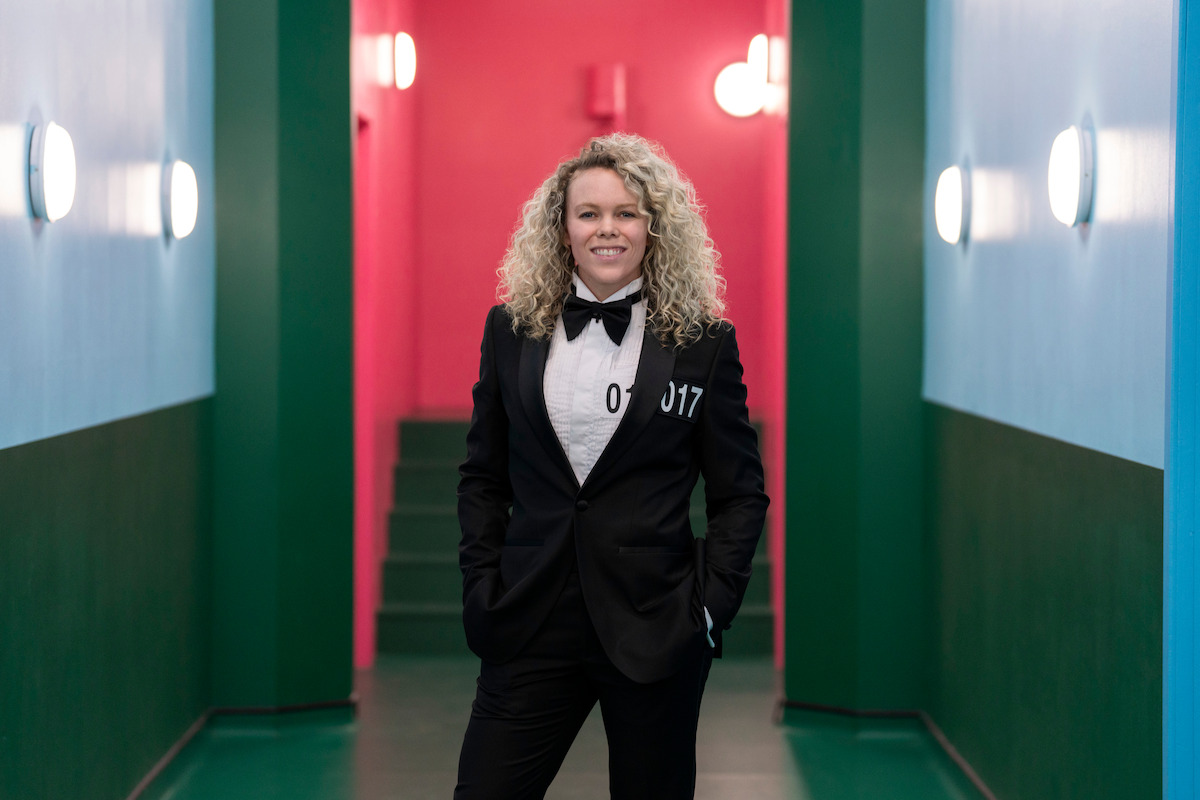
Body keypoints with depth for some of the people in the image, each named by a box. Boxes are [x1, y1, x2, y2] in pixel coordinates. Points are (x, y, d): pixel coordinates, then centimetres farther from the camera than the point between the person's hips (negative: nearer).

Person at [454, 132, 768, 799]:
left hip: (656, 632, -2)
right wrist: (484, 585, 3)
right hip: (531, 627, 2)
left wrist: (711, 607, -6)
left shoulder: (703, 342, 1)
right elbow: (482, 476, 13)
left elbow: (741, 493, 3)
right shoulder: (511, 329, 7)